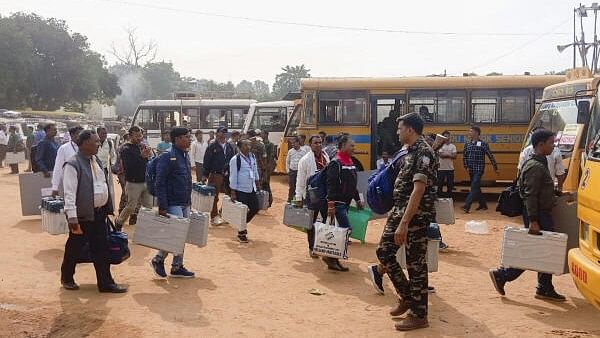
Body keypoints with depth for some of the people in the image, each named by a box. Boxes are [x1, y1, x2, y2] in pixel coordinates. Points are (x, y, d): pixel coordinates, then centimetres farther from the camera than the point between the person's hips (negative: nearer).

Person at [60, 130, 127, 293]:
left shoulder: (96, 160, 10)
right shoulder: (72, 165, -16)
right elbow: (69, 193, -20)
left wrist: (107, 208, 14)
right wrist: (72, 218, -24)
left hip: (99, 213, 7)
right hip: (83, 215, -7)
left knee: (101, 249, 9)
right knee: (74, 248, 11)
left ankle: (105, 282, 16)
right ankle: (67, 278, 31)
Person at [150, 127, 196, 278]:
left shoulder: (185, 156, 13)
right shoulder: (167, 157, -15)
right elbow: (160, 183, -19)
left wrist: (189, 201, 17)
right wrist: (162, 207, -22)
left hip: (185, 204, 9)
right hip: (173, 203, -9)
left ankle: (178, 266, 21)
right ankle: (158, 260, 11)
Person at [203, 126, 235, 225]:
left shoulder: (229, 146, 10)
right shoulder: (212, 146, -5)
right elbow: (207, 161, -6)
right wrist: (205, 175, -8)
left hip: (227, 175, 5)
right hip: (215, 175, -5)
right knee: (214, 197, 1)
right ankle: (214, 216, 9)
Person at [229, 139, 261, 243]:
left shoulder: (252, 157, 6)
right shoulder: (235, 160, -14)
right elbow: (233, 176, -13)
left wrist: (257, 182, 19)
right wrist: (233, 192, -14)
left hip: (252, 189, 7)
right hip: (241, 190, -7)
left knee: (255, 208, 11)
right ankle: (241, 233, 16)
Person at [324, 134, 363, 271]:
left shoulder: (351, 163, 15)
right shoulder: (335, 163, -13)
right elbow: (331, 185, -19)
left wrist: (357, 199, 20)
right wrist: (330, 204, -24)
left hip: (346, 203, 9)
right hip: (338, 203, -9)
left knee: (342, 229, 10)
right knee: (347, 229, -12)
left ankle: (333, 258, 17)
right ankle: (331, 257, -2)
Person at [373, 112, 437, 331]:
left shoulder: (423, 152, -18)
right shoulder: (411, 151, 13)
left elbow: (418, 191, -24)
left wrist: (404, 223, -27)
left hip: (417, 215, -10)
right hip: (400, 210, 10)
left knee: (416, 264, -1)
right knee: (384, 251, 12)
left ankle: (419, 315, 11)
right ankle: (406, 296, 26)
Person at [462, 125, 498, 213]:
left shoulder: (483, 144, -8)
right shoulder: (467, 144, 7)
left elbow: (490, 156, -3)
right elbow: (464, 156, 15)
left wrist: (495, 167, 1)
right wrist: (466, 166, 3)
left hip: (479, 170, -6)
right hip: (471, 170, 6)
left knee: (474, 188, -14)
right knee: (477, 188, 14)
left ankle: (466, 206, -21)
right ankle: (483, 204, 28)